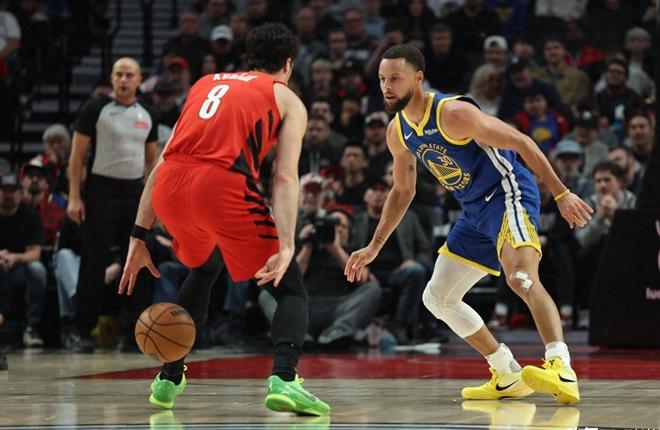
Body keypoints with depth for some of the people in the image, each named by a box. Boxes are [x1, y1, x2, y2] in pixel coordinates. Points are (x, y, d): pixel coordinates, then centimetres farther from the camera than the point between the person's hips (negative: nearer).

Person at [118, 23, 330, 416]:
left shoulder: (206, 83, 32)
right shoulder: (288, 100, 19)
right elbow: (285, 178, 2)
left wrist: (140, 237, 26)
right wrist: (286, 248, -9)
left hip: (170, 187, 5)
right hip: (223, 183, -5)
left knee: (204, 270, 34)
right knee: (291, 288, 9)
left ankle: (169, 379, 34)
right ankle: (284, 380, -17)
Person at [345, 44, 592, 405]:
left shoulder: (454, 113, -21)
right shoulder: (397, 132, 5)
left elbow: (521, 143, -18)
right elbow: (402, 191, 21)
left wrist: (561, 194, -21)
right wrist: (374, 247, 20)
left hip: (508, 195, -10)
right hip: (475, 211, 10)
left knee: (521, 277, -34)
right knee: (437, 298, 12)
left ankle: (562, 370, -47)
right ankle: (509, 377, 17)